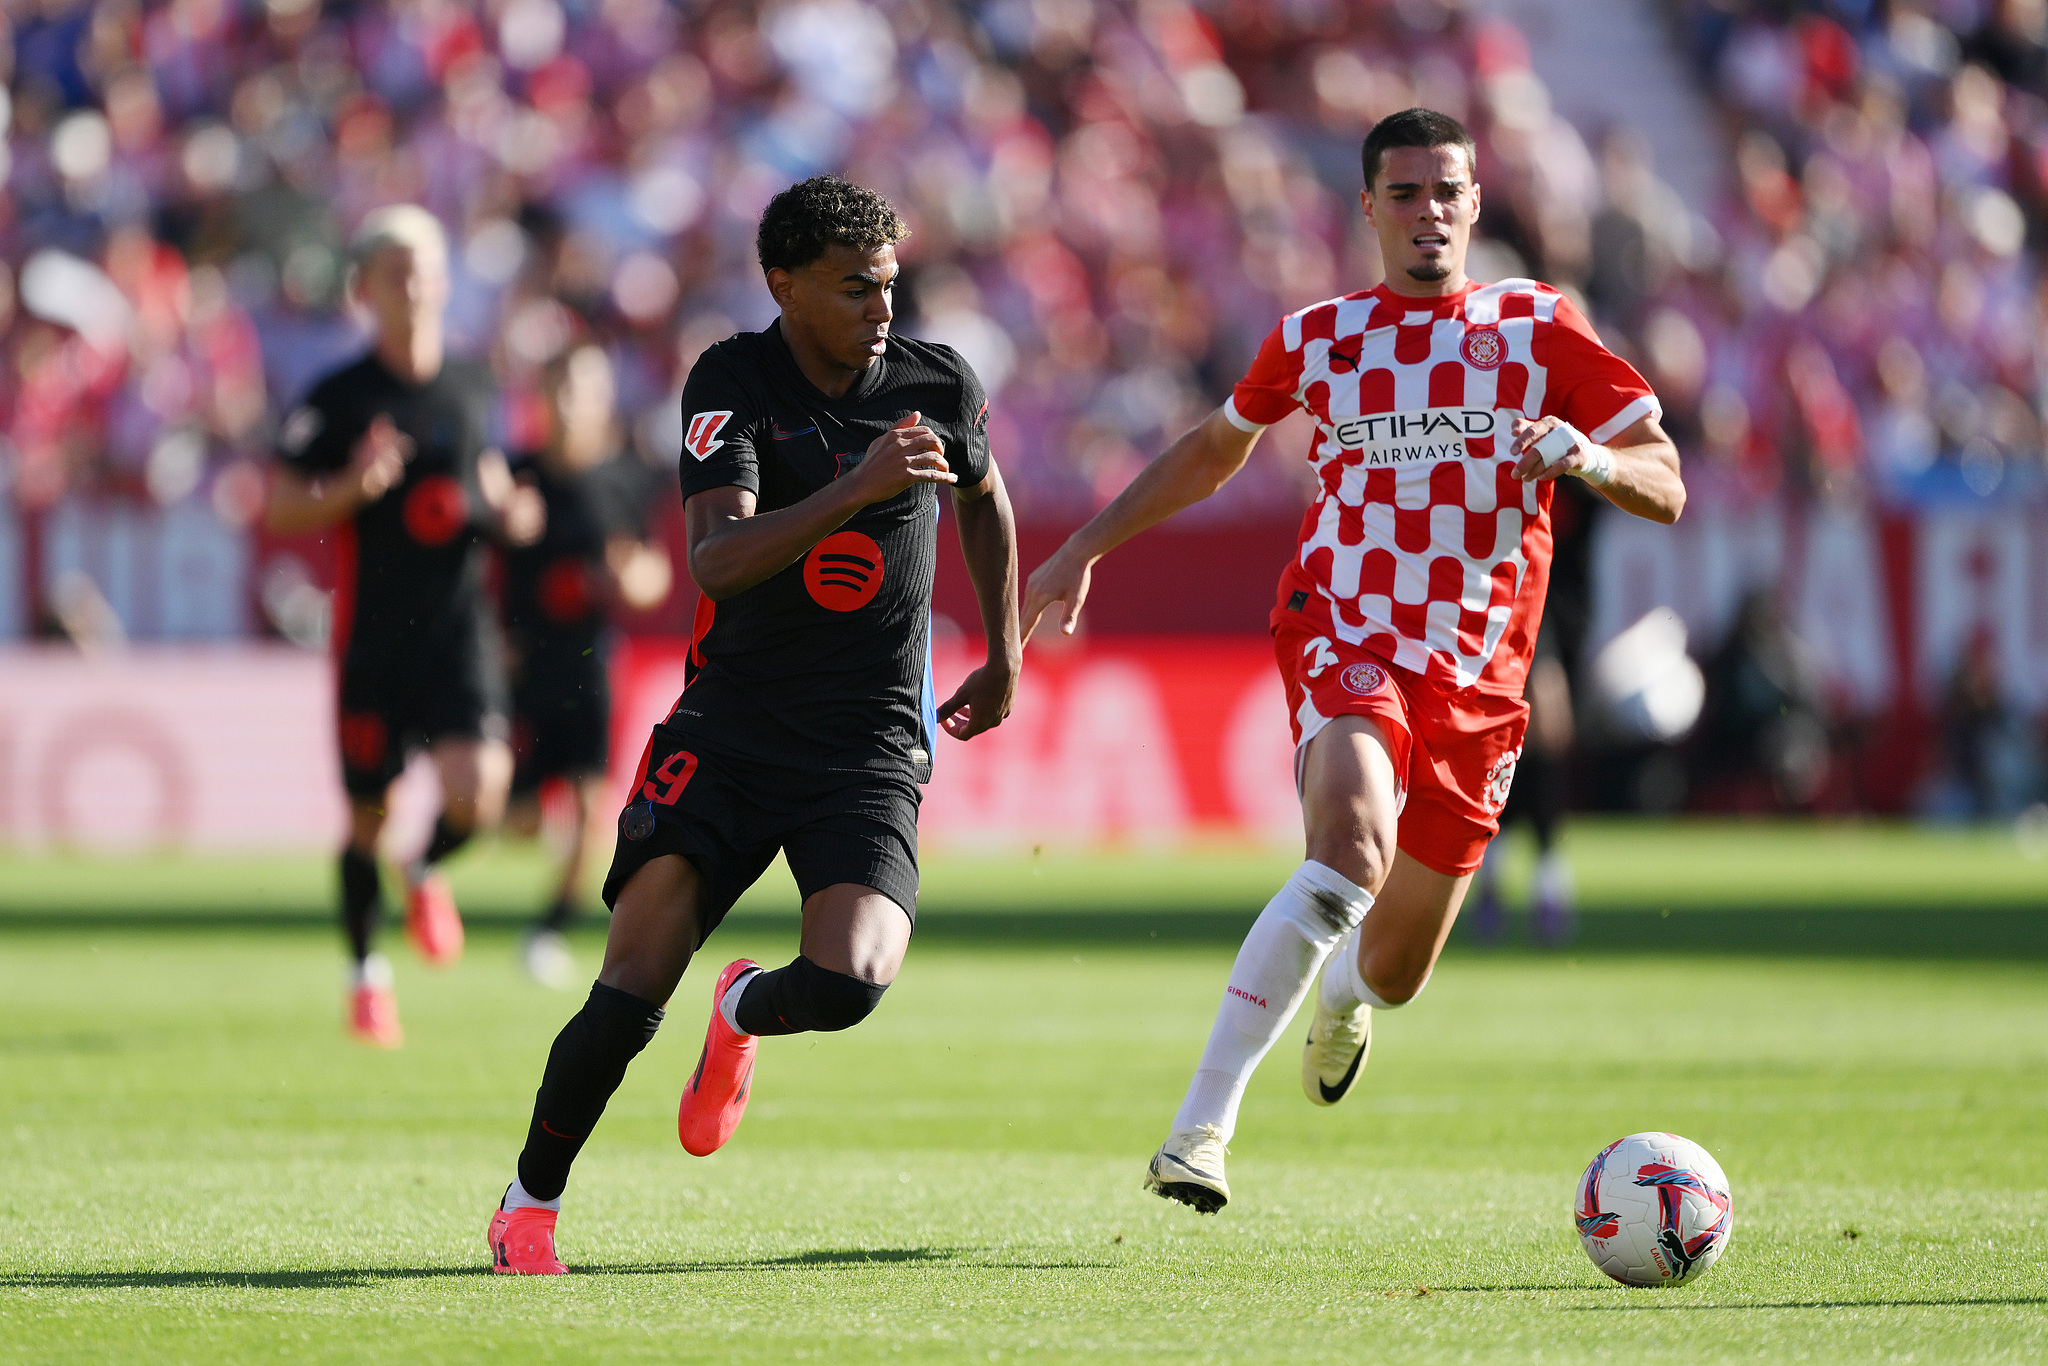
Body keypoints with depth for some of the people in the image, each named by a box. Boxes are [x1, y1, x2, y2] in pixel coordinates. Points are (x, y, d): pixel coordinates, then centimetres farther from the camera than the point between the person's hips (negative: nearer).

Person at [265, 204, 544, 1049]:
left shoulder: (470, 387, 7)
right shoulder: (339, 398, -5)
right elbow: (281, 508, -4)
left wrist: (508, 513, 2)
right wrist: (353, 488, -22)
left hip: (458, 626, 2)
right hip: (372, 630, -2)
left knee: (476, 793, -16)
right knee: (368, 813, 5)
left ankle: (427, 874, 19)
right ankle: (365, 972, 26)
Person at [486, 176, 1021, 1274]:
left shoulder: (940, 387, 0)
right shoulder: (732, 382, -8)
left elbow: (984, 501, 23)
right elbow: (718, 559, -23)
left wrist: (1004, 660, 28)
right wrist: (857, 489, -34)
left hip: (869, 746, 1)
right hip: (728, 725, -1)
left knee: (846, 985, -23)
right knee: (633, 988, -14)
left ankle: (745, 1013, 15)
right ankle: (529, 1204, 8)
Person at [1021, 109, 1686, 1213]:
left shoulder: (1539, 328, 5)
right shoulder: (1316, 338, 9)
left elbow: (1665, 490, 2)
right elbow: (1213, 451, 28)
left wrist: (1593, 459, -21)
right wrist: (1083, 551, 25)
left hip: (1476, 677, 2)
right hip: (1344, 635, -2)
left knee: (1392, 972, 10)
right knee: (1351, 858, -33)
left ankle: (1346, 991, 53)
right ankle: (1201, 1125, -31)